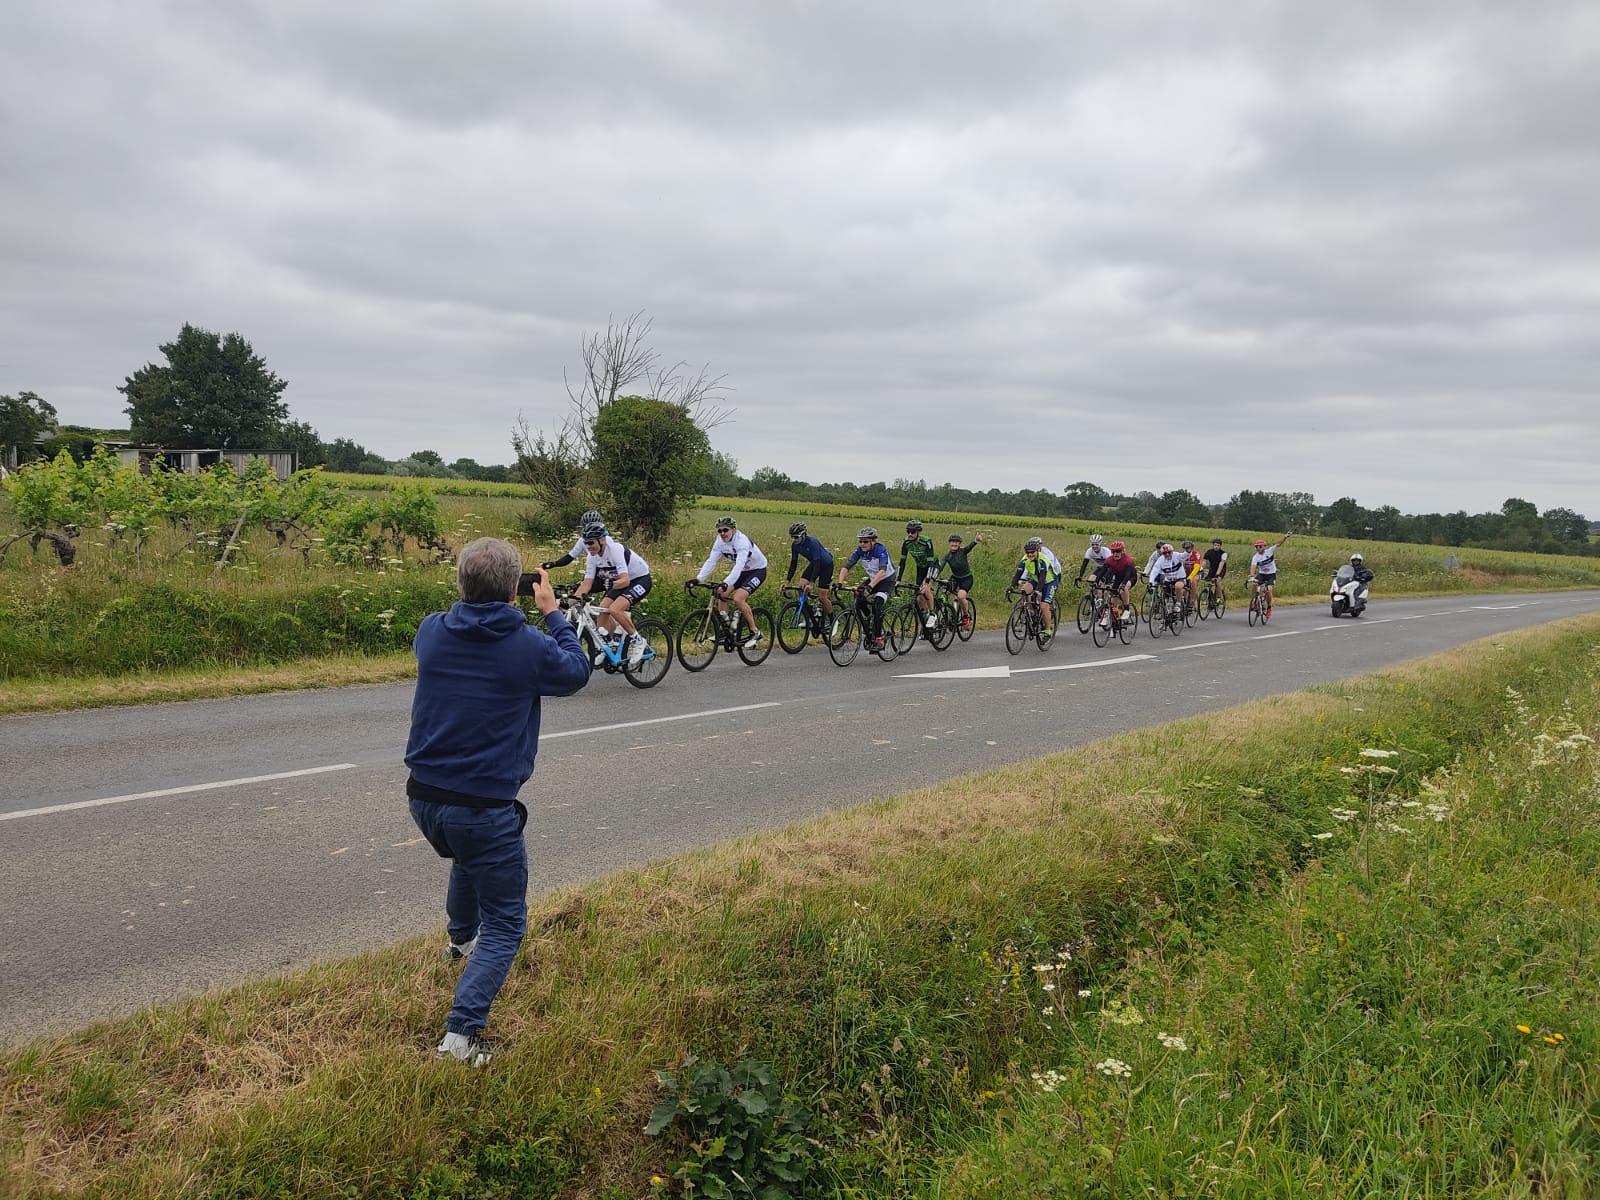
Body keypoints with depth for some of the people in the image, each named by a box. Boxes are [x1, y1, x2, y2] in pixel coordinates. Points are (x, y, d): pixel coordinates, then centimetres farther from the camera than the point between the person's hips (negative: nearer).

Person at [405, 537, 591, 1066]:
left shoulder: (431, 631, -4)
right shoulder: (530, 647, -16)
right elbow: (577, 671, 6)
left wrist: (473, 599, 20)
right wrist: (552, 612, 15)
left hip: (424, 799, 6)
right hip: (485, 806, -6)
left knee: (469, 859, 37)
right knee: (505, 925, 7)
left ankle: (460, 939, 62)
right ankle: (461, 1033, -8)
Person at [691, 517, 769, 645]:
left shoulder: (742, 541, -31)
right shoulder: (720, 541, -11)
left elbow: (739, 565, -43)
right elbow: (710, 561, -15)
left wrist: (726, 583, -55)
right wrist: (698, 579, -29)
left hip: (757, 570, -7)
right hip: (742, 571, 7)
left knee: (738, 598, -25)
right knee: (721, 594, -9)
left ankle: (755, 632, -10)